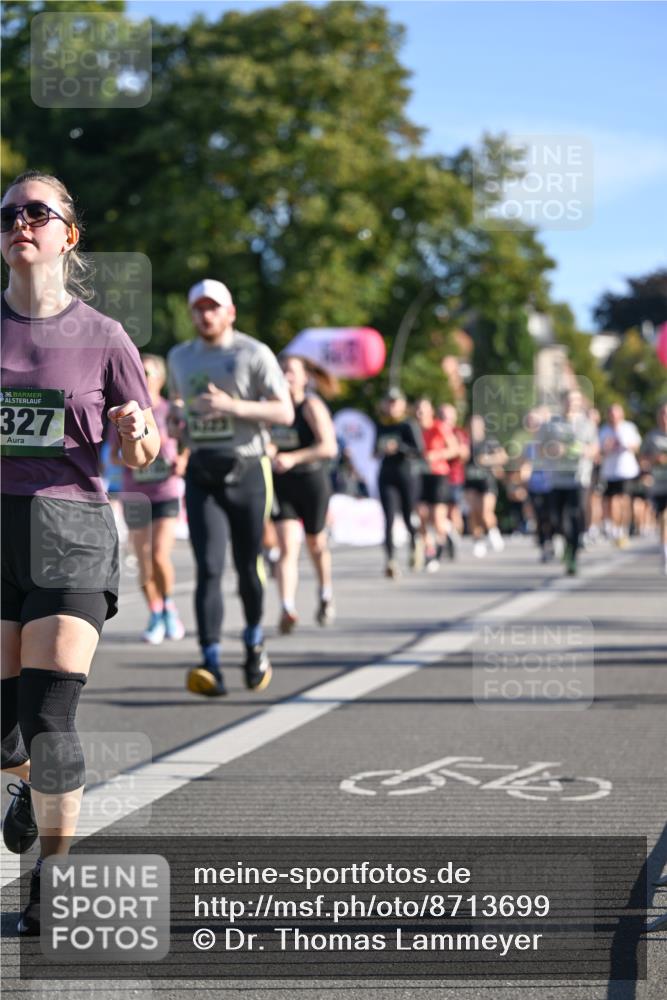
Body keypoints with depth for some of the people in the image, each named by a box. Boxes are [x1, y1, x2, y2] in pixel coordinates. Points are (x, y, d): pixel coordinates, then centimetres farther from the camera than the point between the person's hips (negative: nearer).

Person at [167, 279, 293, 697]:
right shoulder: (180, 357, 12)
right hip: (201, 474, 2)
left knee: (248, 566, 6)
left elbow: (285, 412, -8)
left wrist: (231, 405, -21)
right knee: (209, 568, -11)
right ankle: (212, 666, -17)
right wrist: (176, 422, 3)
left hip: (247, 470, -2)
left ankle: (255, 642, 32)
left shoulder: (254, 354, -2)